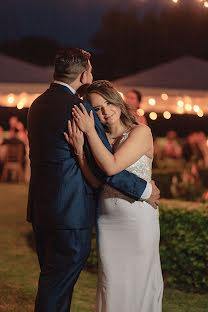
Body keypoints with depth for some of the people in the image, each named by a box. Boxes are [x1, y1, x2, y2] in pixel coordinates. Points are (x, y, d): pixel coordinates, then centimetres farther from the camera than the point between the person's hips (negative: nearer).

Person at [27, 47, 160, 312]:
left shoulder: (38, 104, 10)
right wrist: (145, 190, -6)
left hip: (41, 208, 8)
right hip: (71, 211, -8)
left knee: (51, 282, 19)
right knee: (57, 289, 1)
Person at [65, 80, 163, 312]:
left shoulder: (141, 132, -9)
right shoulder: (97, 138, 5)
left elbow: (111, 166, -22)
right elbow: (95, 181, -8)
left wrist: (90, 132, -16)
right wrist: (79, 149, -21)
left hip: (139, 220, -4)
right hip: (108, 220, 4)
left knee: (139, 282, 5)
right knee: (111, 282, 8)